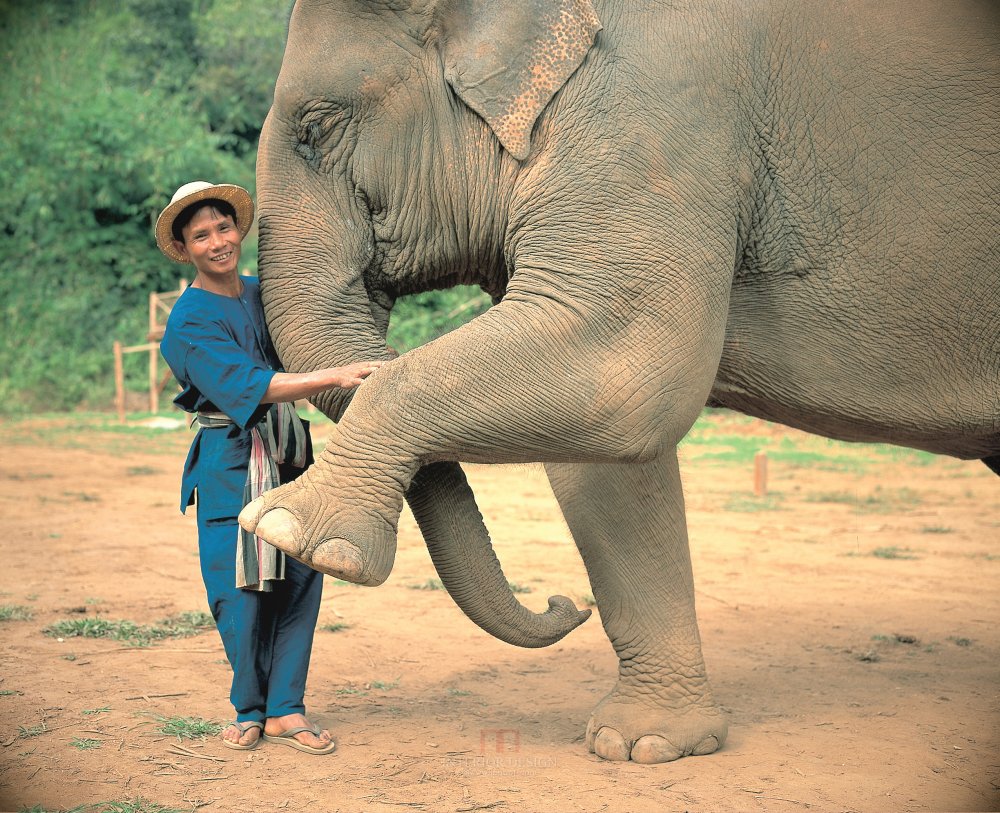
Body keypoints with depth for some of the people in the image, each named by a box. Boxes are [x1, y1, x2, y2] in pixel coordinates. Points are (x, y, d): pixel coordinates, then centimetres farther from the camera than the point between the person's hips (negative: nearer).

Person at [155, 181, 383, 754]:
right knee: (244, 589, -5)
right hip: (232, 466, -6)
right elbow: (247, 384, -24)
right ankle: (250, 710, 15)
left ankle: (286, 710, 10)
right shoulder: (190, 320, -10)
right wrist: (336, 376, -31)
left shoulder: (264, 293, 12)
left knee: (301, 578, 1)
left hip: (290, 458, 6)